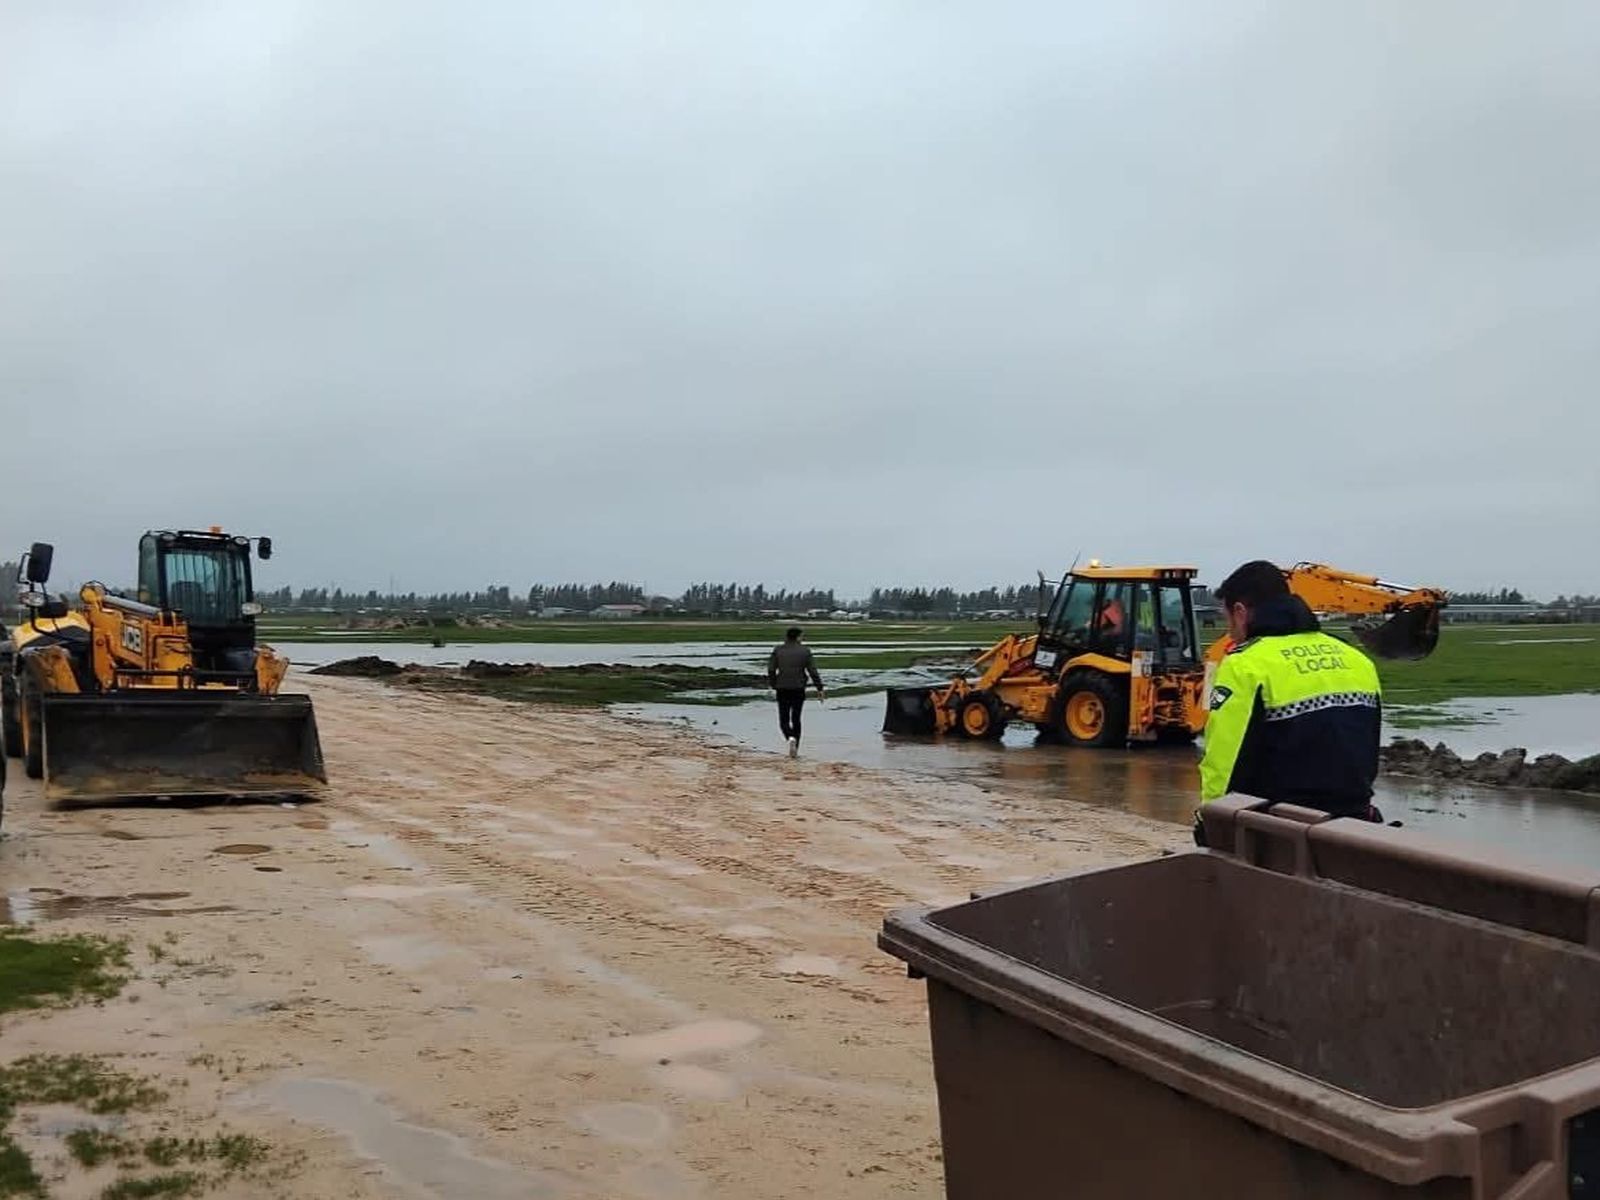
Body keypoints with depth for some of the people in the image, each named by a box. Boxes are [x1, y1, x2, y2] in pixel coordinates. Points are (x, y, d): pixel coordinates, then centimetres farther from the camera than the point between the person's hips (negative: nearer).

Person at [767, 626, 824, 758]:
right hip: (799, 689, 0)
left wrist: (772, 684, 13)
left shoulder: (778, 650, 0)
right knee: (796, 719, 13)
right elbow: (813, 671, -4)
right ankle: (795, 748, 13)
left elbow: (771, 669, -2)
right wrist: (819, 688, 1)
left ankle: (791, 738, -23)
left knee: (784, 721, 5)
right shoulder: (805, 651, -1)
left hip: (782, 690, 0)